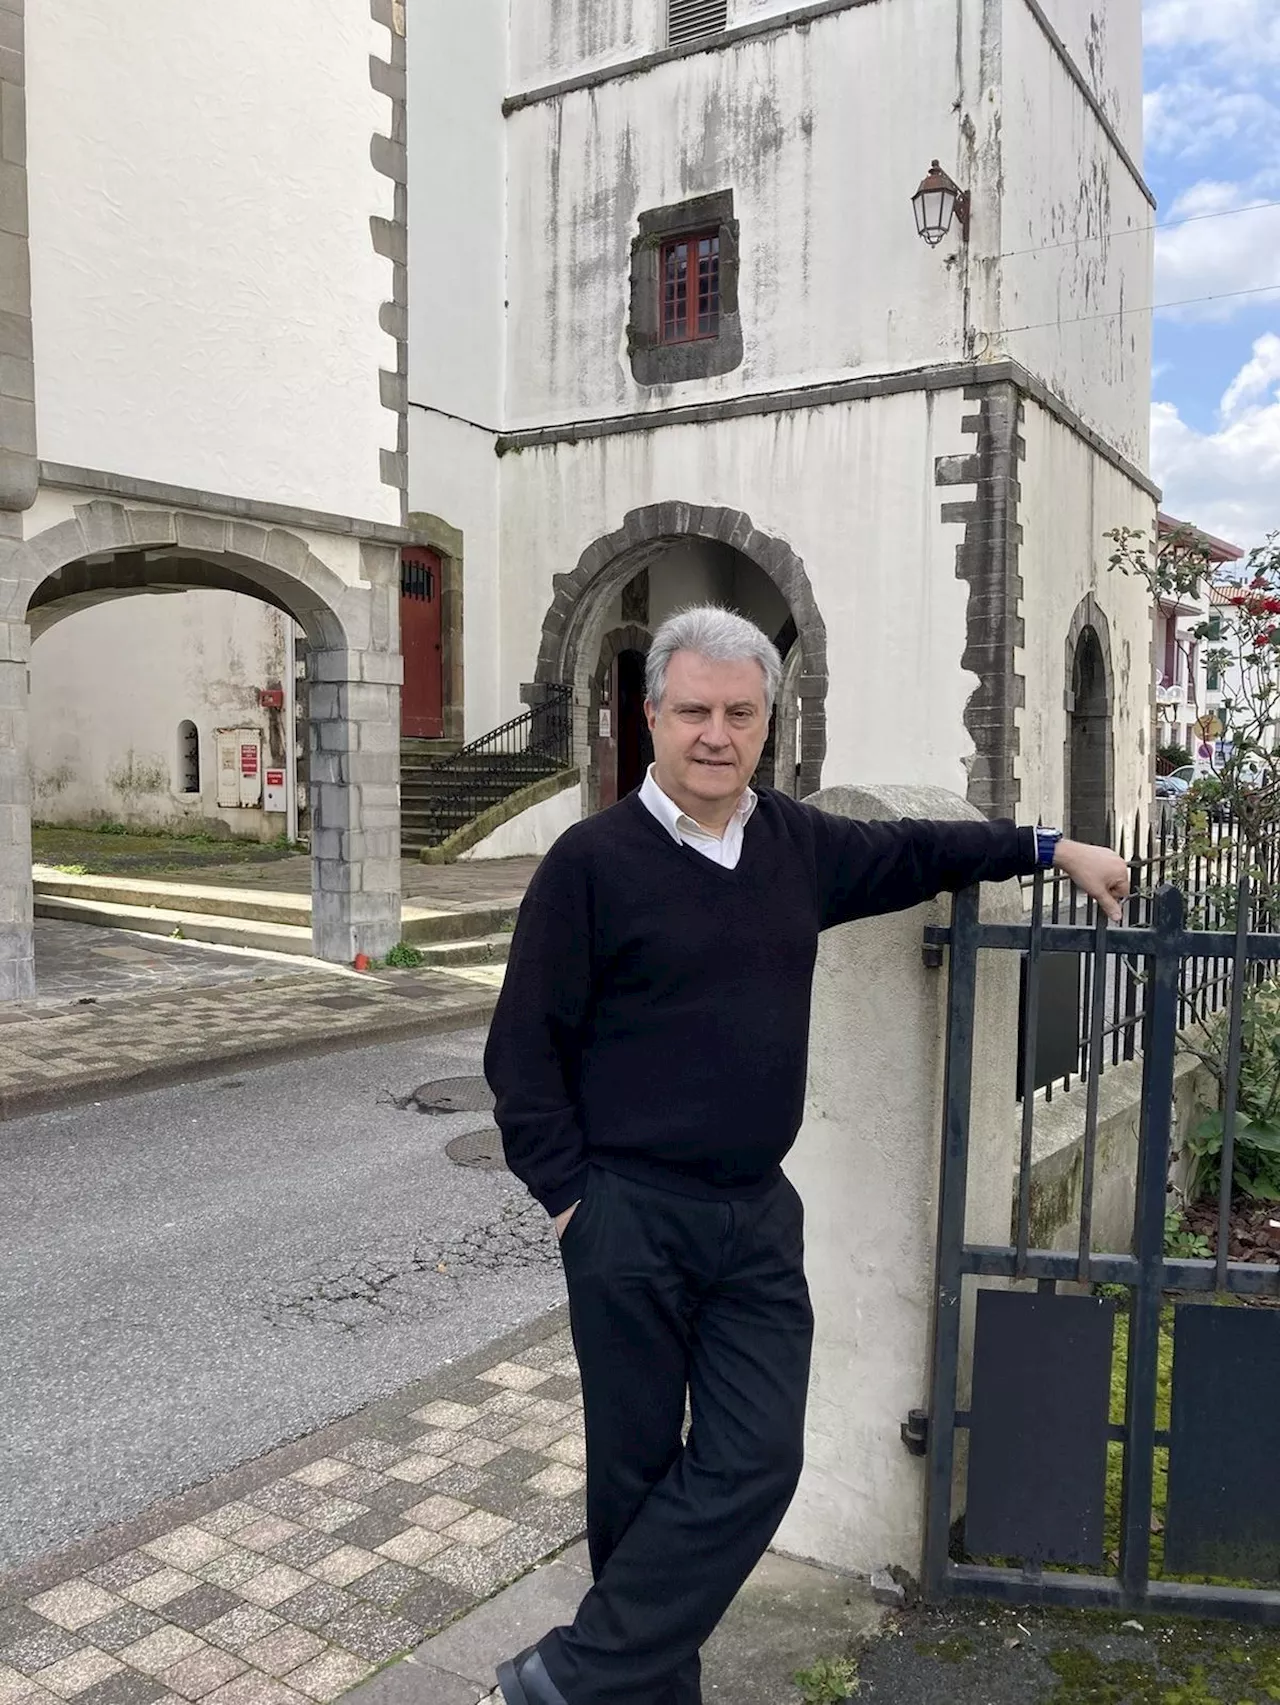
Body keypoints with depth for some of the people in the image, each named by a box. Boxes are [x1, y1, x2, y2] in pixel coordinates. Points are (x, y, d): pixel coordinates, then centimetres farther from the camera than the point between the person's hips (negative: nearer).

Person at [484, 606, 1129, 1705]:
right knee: (639, 1470, 9)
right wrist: (568, 1194, -9)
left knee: (755, 1461, 1)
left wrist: (1052, 849, 26)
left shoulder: (799, 843, 6)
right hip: (629, 1218, -5)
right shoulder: (594, 860, -10)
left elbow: (908, 853, 24)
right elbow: (524, 1047, -8)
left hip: (759, 1217, 5)